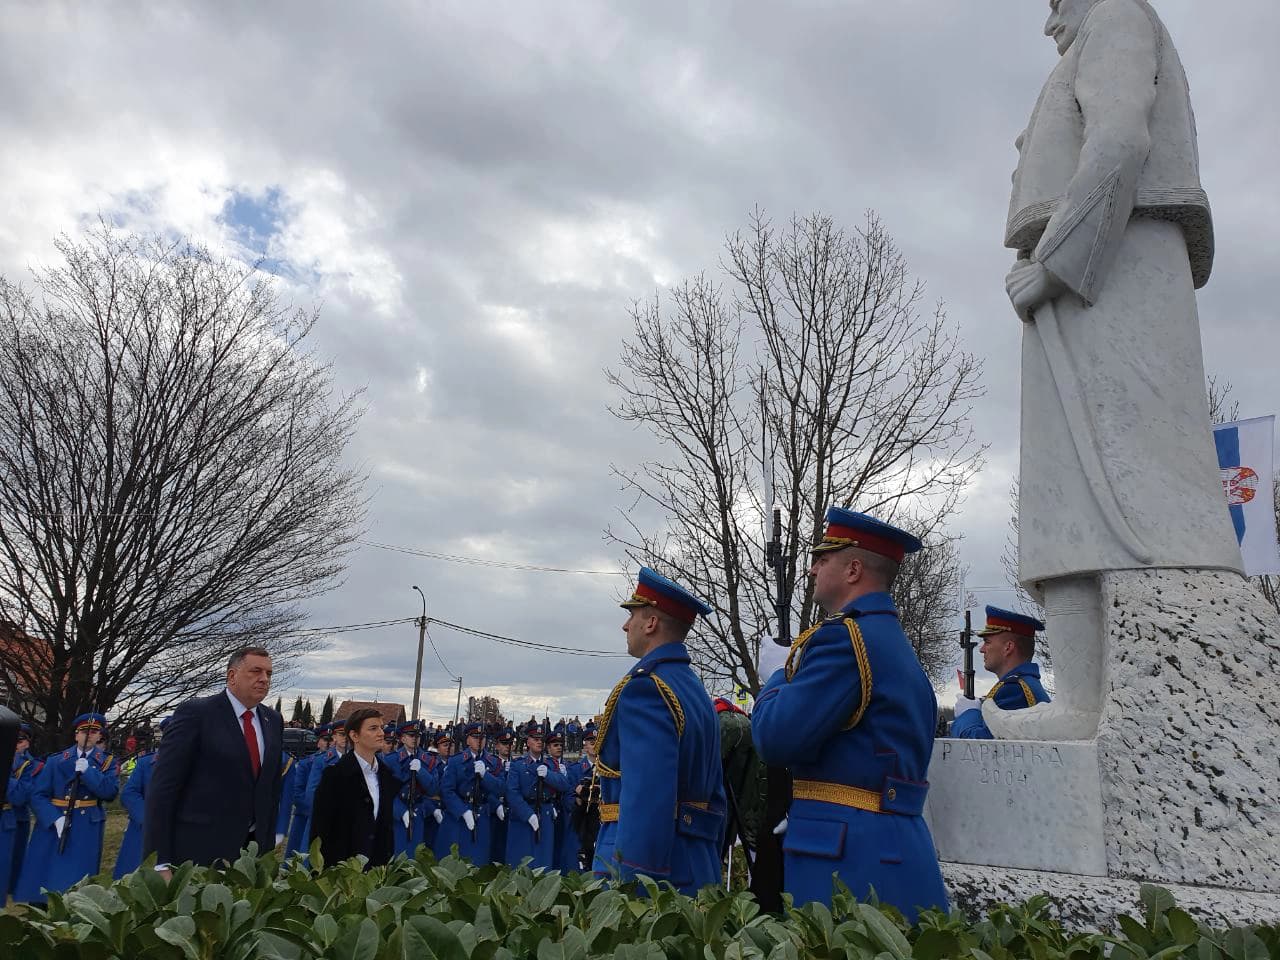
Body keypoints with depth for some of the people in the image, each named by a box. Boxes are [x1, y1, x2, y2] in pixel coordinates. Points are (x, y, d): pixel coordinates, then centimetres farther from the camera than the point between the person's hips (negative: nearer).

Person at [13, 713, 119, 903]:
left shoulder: (108, 762, 4)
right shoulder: (56, 761, 5)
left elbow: (110, 792, -11)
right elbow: (37, 795, -1)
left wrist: (87, 771, -19)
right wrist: (55, 819, -15)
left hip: (87, 829, -1)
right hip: (52, 824, 1)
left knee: (76, 884, -2)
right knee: (41, 876, 4)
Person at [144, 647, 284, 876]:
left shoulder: (273, 720, 10)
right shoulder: (195, 713, -9)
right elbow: (162, 788, -11)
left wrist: (268, 844, 11)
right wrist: (160, 863, -15)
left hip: (253, 850, 5)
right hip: (199, 851, -5)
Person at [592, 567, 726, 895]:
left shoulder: (643, 687, -15)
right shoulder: (696, 689, 15)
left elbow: (647, 800, -24)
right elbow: (715, 795, 18)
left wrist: (630, 881, -23)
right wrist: (706, 867, 22)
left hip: (650, 865, -9)